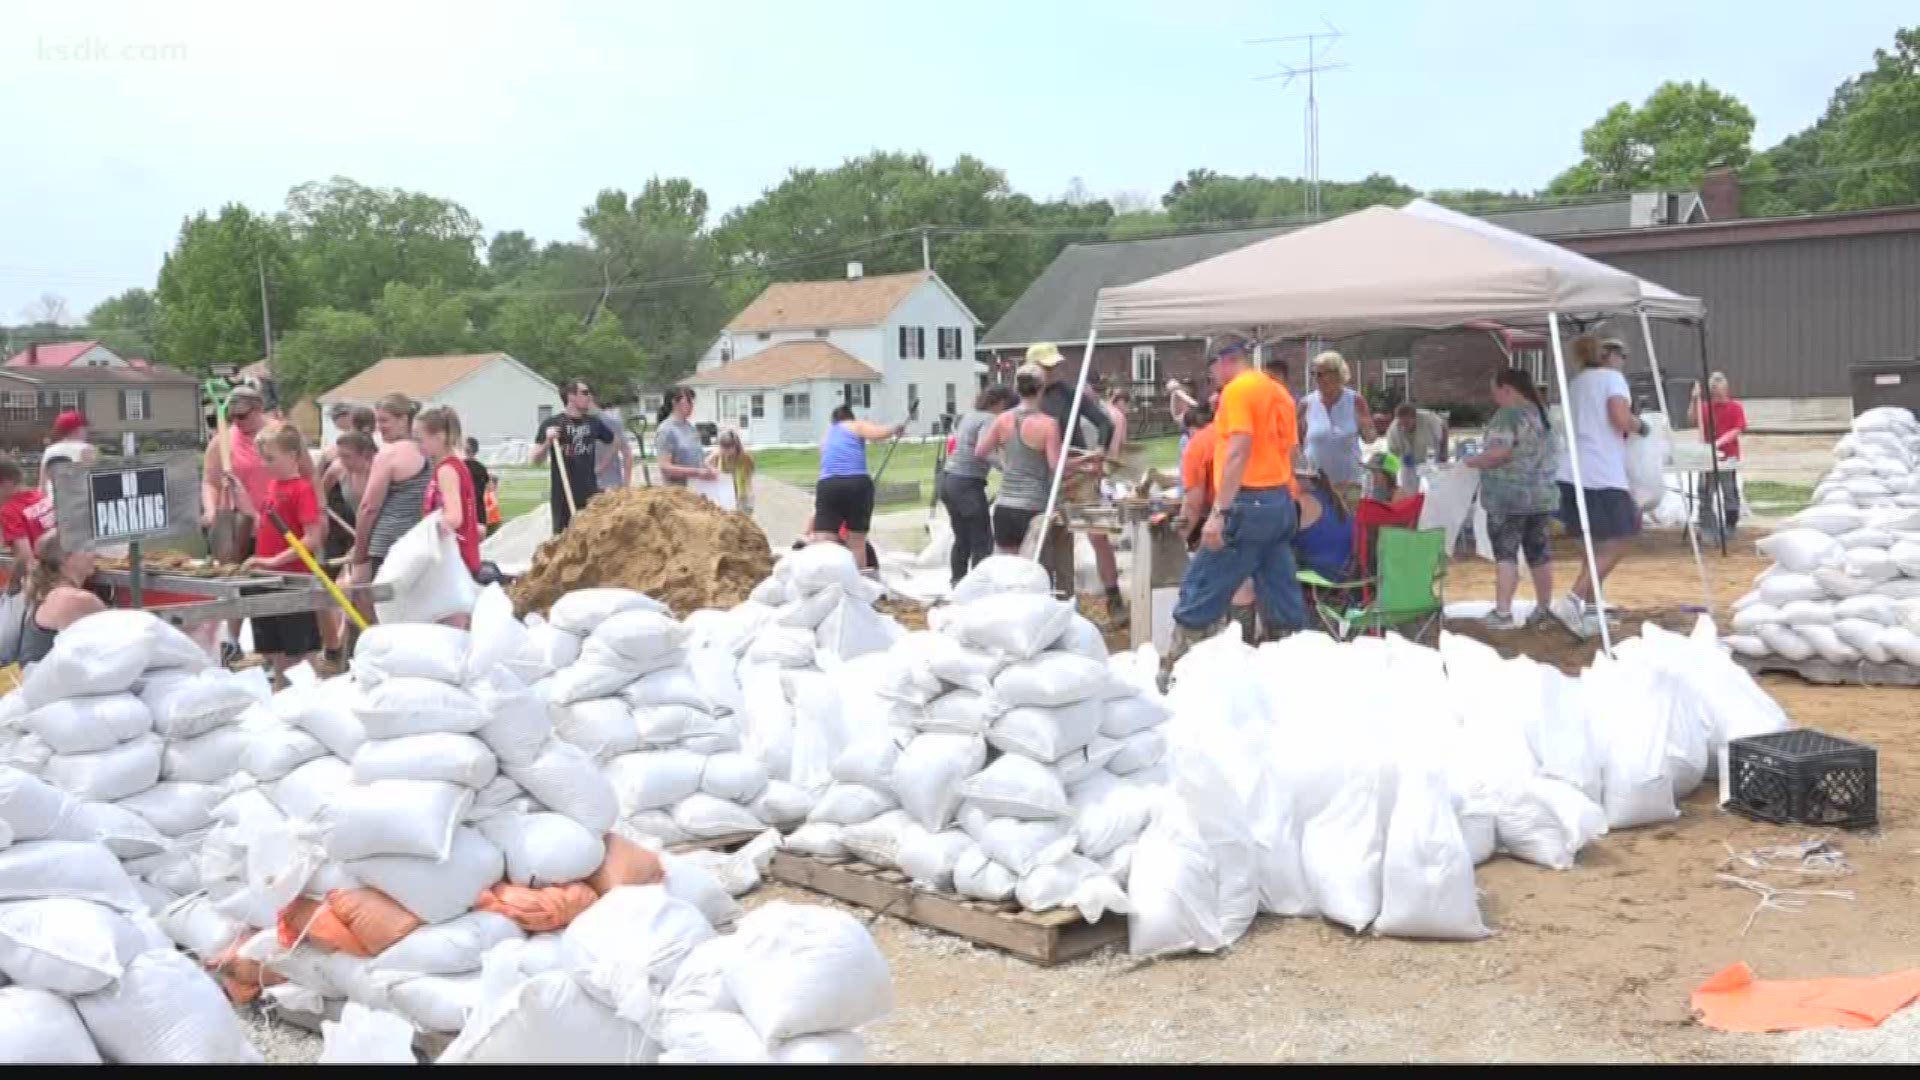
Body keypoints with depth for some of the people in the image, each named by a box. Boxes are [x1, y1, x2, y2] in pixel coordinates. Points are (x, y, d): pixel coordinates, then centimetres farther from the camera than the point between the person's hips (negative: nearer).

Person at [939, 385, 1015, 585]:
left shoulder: (969, 416, 15)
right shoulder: (989, 419, -11)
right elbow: (982, 451, -25)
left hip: (948, 479, 9)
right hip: (967, 483, -9)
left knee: (962, 539, 15)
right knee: (983, 541, -3)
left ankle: (958, 584, 19)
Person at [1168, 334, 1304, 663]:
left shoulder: (1238, 389, -8)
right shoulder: (1280, 393, 18)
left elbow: (1238, 453, -17)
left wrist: (1218, 512, -21)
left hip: (1249, 504, -9)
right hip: (1280, 503, 9)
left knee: (1200, 593, -4)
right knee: (1282, 599, 8)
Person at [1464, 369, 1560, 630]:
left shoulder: (1508, 415, -12)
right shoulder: (1541, 412, 15)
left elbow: (1499, 452, -23)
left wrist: (1472, 461, -7)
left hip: (1510, 496, -8)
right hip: (1542, 494, 8)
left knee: (1505, 552, -7)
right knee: (1538, 552, 13)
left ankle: (1503, 612, -11)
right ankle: (1544, 608, 20)